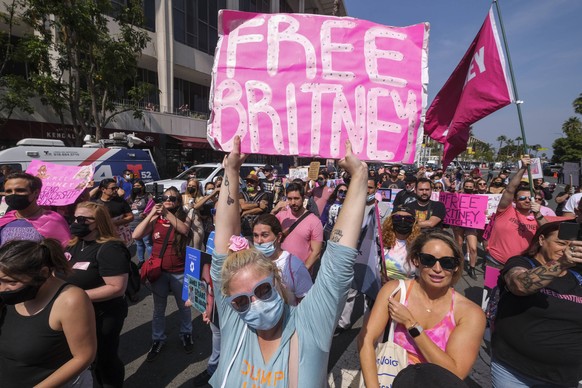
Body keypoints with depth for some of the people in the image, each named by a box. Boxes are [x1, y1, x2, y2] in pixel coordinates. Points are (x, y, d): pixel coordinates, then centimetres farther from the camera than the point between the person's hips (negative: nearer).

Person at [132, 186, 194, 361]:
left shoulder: (184, 217, -5)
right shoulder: (155, 219, -1)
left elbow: (184, 230, -27)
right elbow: (136, 235, -13)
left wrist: (167, 212, -32)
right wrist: (151, 214, -21)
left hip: (179, 272, -1)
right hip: (159, 271, 1)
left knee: (184, 306, 16)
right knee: (159, 309, 15)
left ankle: (186, 335, 37)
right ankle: (157, 340, 33)